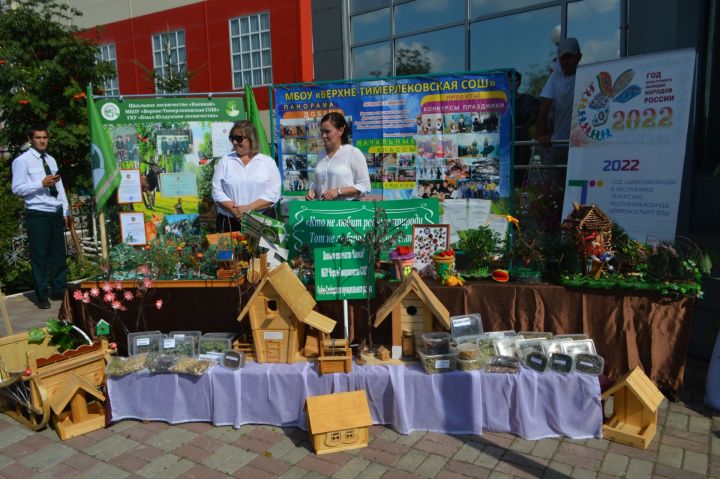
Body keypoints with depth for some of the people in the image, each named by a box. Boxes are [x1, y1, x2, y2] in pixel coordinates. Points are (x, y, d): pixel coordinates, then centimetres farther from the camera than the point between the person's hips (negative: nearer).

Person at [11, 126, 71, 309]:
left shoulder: (51, 160, 15)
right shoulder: (22, 161, -4)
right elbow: (17, 189, -10)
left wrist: (66, 211, 11)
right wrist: (42, 184, -20)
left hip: (56, 213, 6)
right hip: (37, 214, -6)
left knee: (58, 253, 11)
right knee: (39, 255, 0)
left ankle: (59, 290, 24)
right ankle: (42, 296, 10)